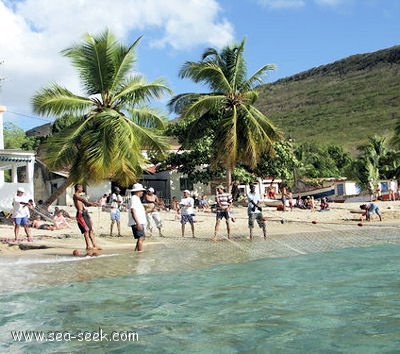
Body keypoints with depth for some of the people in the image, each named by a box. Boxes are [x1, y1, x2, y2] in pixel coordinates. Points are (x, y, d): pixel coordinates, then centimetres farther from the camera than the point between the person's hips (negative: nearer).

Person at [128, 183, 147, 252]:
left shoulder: (137, 199, 21)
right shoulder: (134, 199, -12)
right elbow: (133, 212, -22)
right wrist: (138, 223, -27)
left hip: (140, 223, 11)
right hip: (137, 223, -11)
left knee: (142, 238, 14)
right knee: (141, 238, -13)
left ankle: (136, 251, 17)